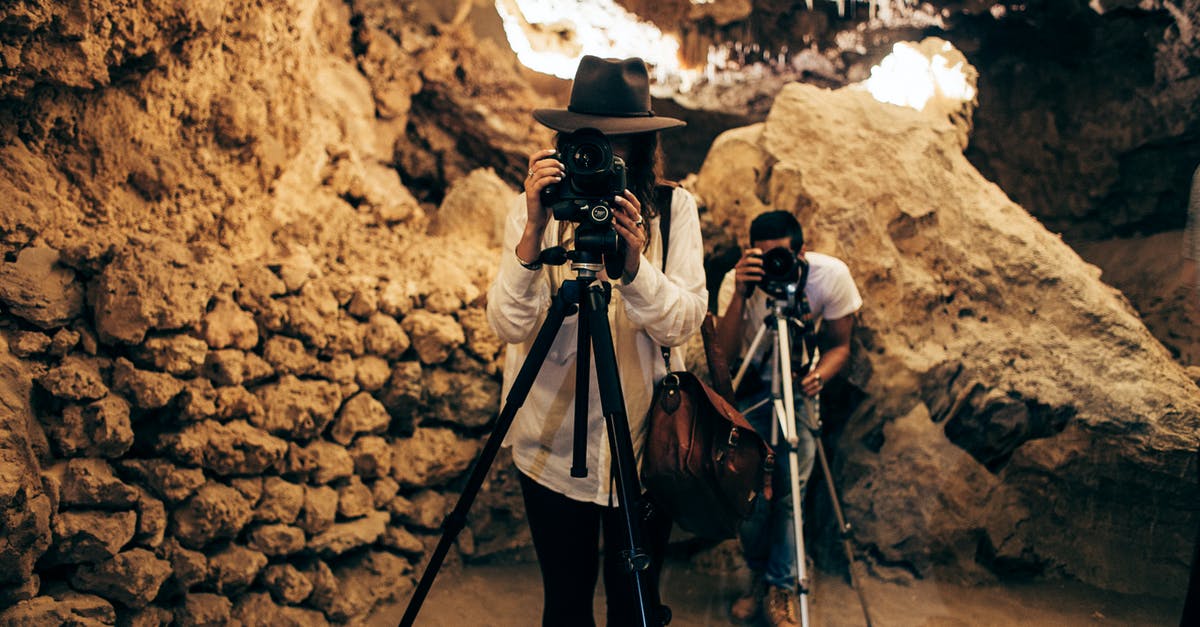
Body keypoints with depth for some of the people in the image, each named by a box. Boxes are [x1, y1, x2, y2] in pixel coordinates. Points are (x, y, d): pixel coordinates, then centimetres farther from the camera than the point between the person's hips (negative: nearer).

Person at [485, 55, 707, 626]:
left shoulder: (674, 208, -4)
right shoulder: (533, 209, -4)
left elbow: (683, 322, -14)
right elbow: (509, 326, -15)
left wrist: (632, 261, -31)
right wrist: (534, 233, -28)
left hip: (646, 443, 0)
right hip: (552, 445, 0)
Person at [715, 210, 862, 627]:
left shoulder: (831, 275, -20)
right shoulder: (737, 280, -21)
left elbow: (840, 346, -10)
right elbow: (725, 354, -30)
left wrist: (819, 376, -32)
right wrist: (741, 295, -43)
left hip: (802, 387, 0)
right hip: (753, 385, 0)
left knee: (792, 486, -12)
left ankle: (781, 587, 4)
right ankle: (758, 577, 14)